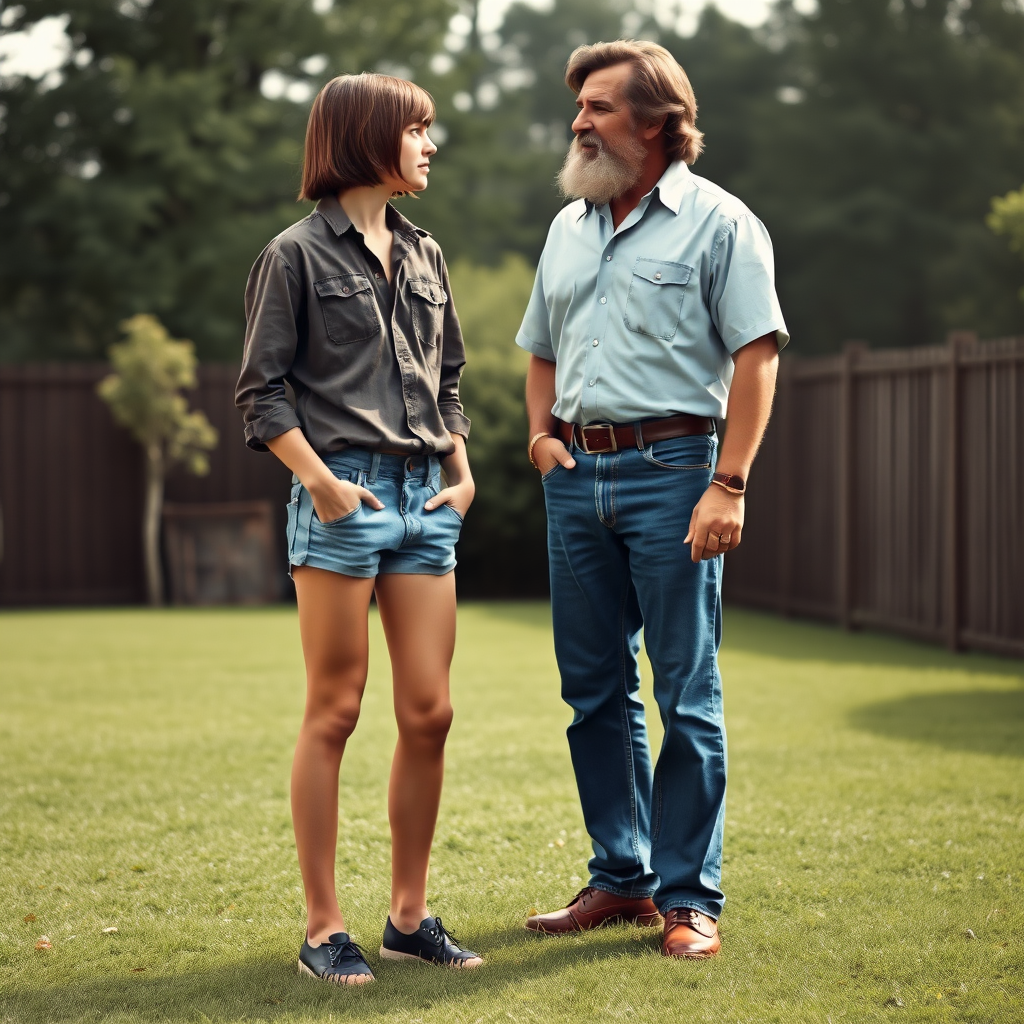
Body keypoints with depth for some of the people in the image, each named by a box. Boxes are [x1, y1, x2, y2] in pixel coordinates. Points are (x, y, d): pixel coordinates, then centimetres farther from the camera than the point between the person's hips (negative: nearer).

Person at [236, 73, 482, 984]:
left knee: (430, 714, 4)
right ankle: (323, 928, 6)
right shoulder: (298, 255, -1)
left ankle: (410, 916, 16)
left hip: (425, 498, 6)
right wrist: (319, 479, -14)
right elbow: (261, 390, -4)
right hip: (343, 496, -6)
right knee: (334, 713, -2)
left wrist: (462, 468, 11)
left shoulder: (425, 255, 17)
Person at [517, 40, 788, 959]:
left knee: (686, 695, -3)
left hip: (669, 469, -6)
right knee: (595, 692, 10)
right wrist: (542, 432, 7)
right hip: (578, 475, 7)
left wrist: (728, 485, -17)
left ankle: (689, 895, 3)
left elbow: (757, 355, -9)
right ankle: (621, 878, 20)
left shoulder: (717, 222, -2)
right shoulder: (570, 227, 17)